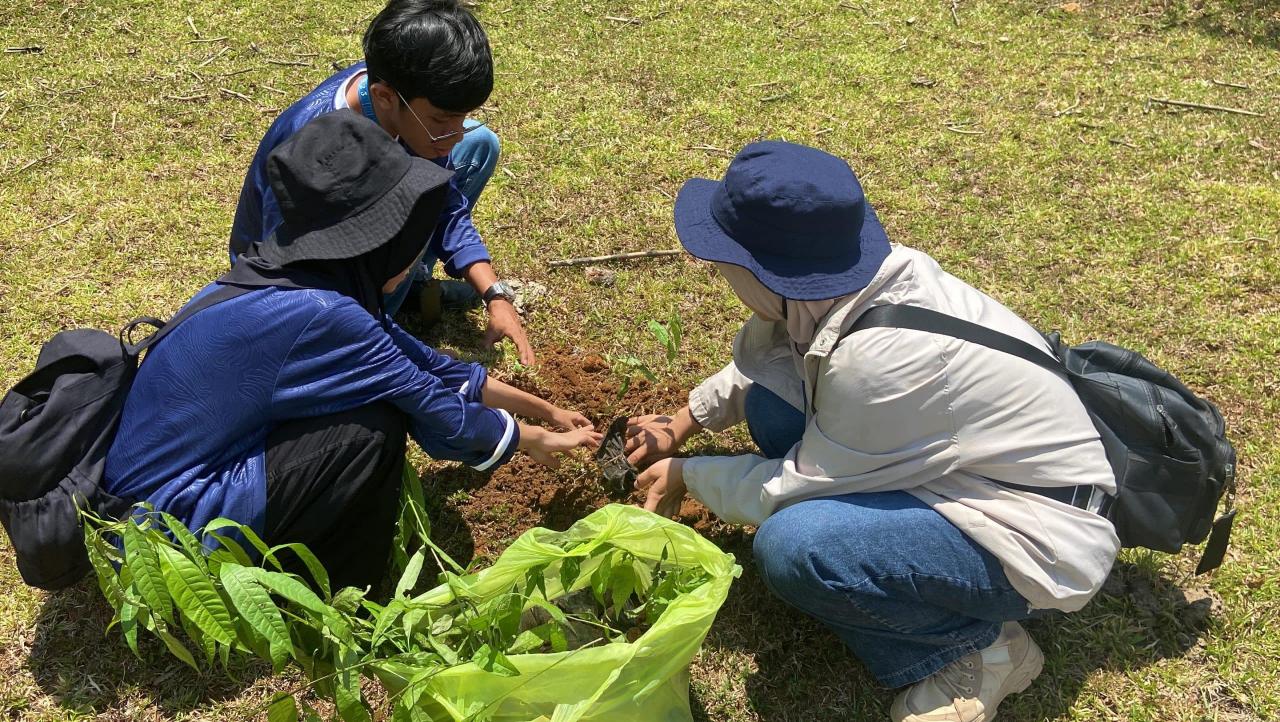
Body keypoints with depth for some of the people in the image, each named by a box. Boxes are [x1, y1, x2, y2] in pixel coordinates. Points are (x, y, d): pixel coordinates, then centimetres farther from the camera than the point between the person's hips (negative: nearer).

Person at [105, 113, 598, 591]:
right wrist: (535, 440, 3)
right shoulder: (319, 315, -27)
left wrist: (544, 409, 13)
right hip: (165, 519, -8)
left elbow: (424, 363, 6)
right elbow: (441, 415, -15)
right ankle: (339, 592, 4)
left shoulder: (289, 275, -1)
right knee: (375, 426, -17)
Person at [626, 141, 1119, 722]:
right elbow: (759, 360, 12)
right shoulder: (849, 274, -10)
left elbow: (797, 486, -18)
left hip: (1038, 535, -9)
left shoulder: (879, 357, -34)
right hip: (976, 473, 9)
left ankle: (976, 647, -4)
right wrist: (683, 424, 12)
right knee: (773, 404, -1)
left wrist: (686, 477, -4)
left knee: (791, 546, -30)